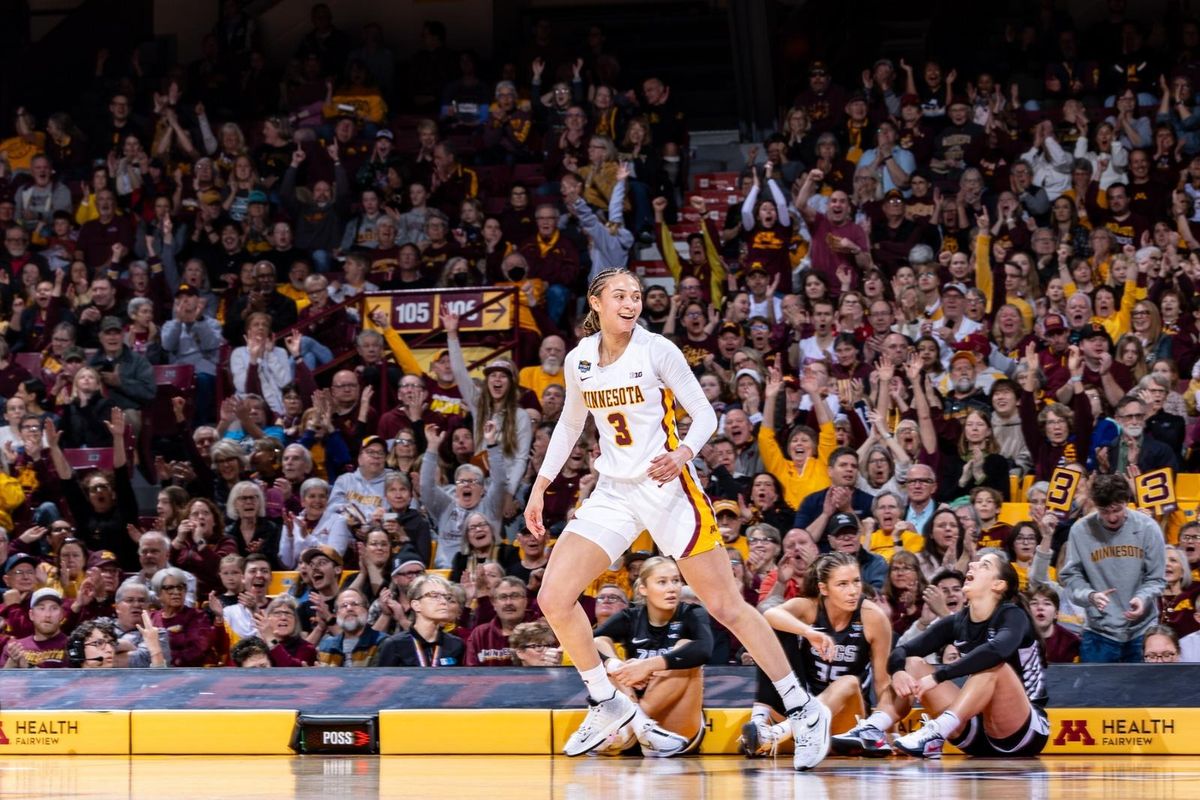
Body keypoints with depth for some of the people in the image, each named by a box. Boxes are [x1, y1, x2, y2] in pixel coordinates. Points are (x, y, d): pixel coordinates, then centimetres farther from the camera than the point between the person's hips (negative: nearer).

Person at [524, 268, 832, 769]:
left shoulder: (657, 351, -9)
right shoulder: (579, 361, 4)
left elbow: (705, 415, -7)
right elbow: (571, 424, 21)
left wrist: (682, 454, -27)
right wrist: (540, 486, 18)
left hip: (669, 489, -5)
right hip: (614, 493, 5)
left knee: (726, 607, -5)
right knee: (553, 599, -7)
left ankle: (803, 710, 6)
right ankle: (607, 704, 11)